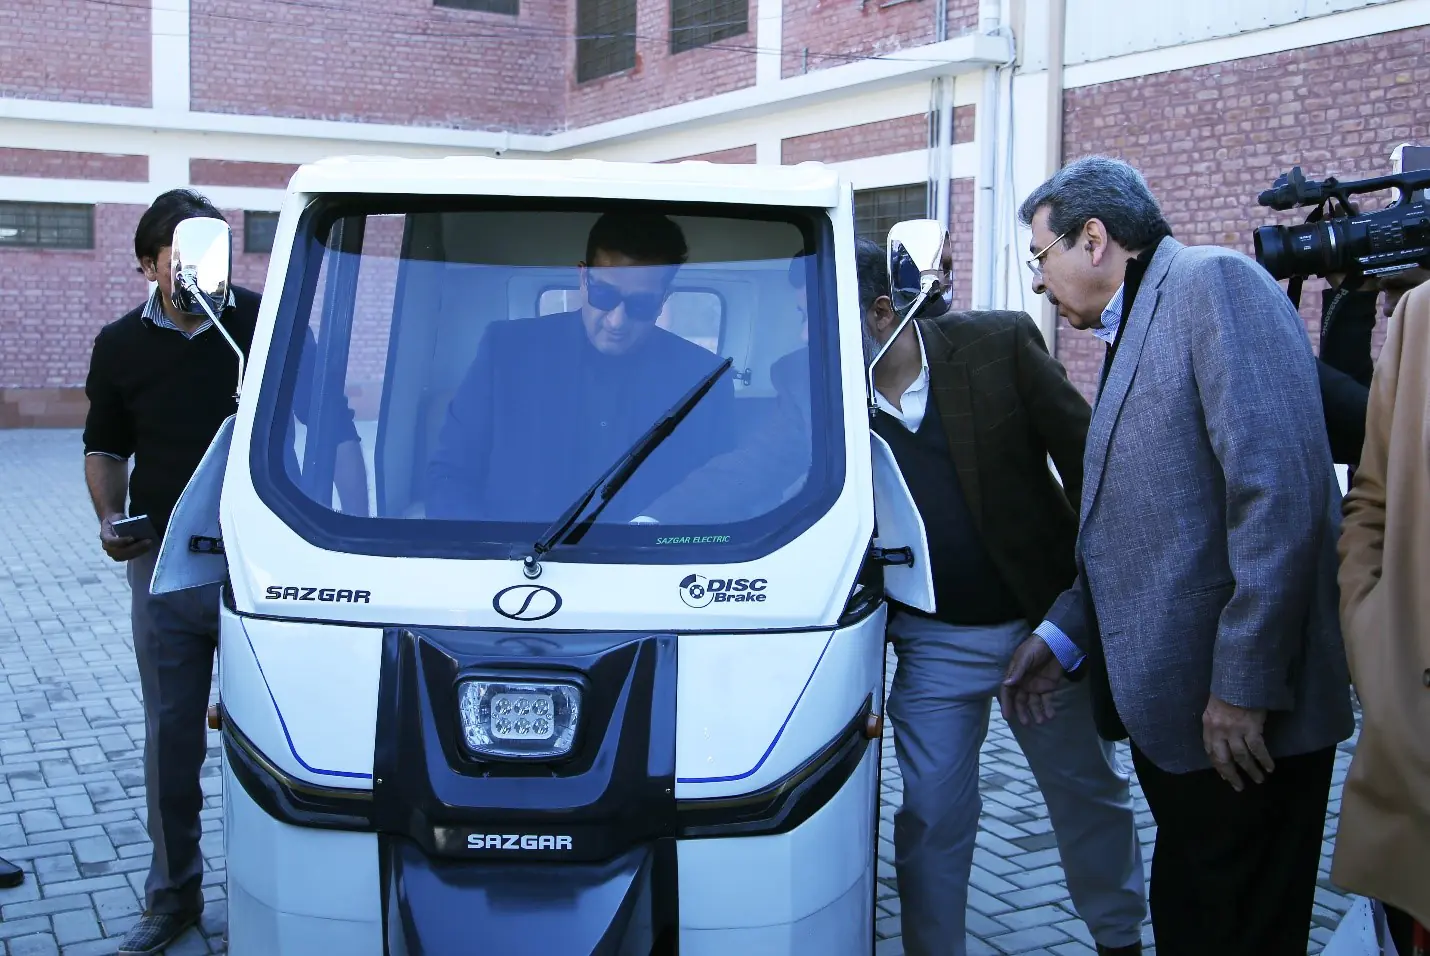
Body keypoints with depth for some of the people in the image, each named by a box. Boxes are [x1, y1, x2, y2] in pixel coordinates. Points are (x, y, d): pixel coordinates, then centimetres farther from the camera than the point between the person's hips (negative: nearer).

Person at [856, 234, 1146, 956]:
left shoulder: (1001, 344, -12)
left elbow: (1088, 462, -7)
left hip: (1047, 621, 0)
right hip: (932, 645, 1)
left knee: (1088, 792, 16)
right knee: (931, 816, 6)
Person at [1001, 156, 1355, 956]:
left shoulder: (1213, 282, -11)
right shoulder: (1133, 329, 18)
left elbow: (1279, 488, -22)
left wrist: (1244, 684, -23)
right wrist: (1062, 635, 12)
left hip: (1240, 714, -9)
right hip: (1171, 707, 9)